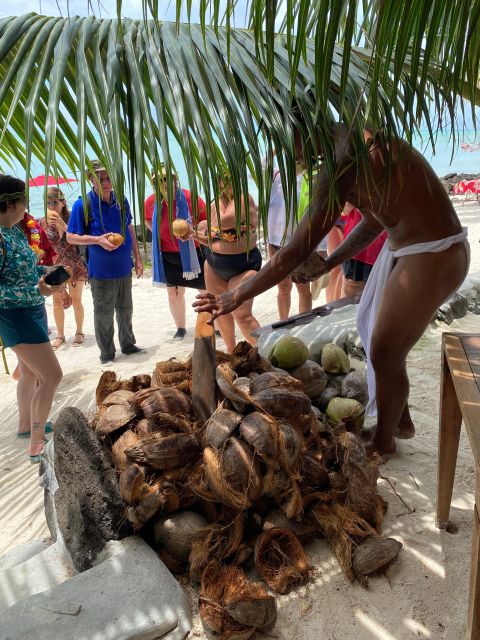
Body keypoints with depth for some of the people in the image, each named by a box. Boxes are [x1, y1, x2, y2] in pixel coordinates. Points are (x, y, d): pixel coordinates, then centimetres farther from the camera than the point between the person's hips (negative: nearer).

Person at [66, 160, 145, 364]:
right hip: (101, 271, -4)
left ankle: (128, 345, 33)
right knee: (104, 314, 6)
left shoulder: (121, 201, 3)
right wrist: (98, 240, -24)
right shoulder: (82, 205, -11)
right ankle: (106, 353, 20)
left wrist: (138, 259, 11)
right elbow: (71, 237, -8)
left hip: (124, 267, 5)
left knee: (125, 309, 17)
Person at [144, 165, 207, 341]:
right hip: (168, 256, 3)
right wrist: (160, 234, 4)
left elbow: (207, 220, -9)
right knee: (174, 292, 14)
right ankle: (180, 328, 33)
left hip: (194, 252, -3)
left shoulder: (189, 197, -18)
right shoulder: (152, 202, -7)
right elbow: (147, 219, 16)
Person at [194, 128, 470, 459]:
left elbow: (296, 252, -23)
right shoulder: (360, 142, 8)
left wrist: (235, 296, -15)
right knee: (381, 342, 21)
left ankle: (383, 441, 30)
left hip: (431, 258, -10)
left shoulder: (343, 162, -23)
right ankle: (401, 420, 43)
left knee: (384, 355, 4)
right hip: (406, 249, 10)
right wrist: (328, 264, 17)